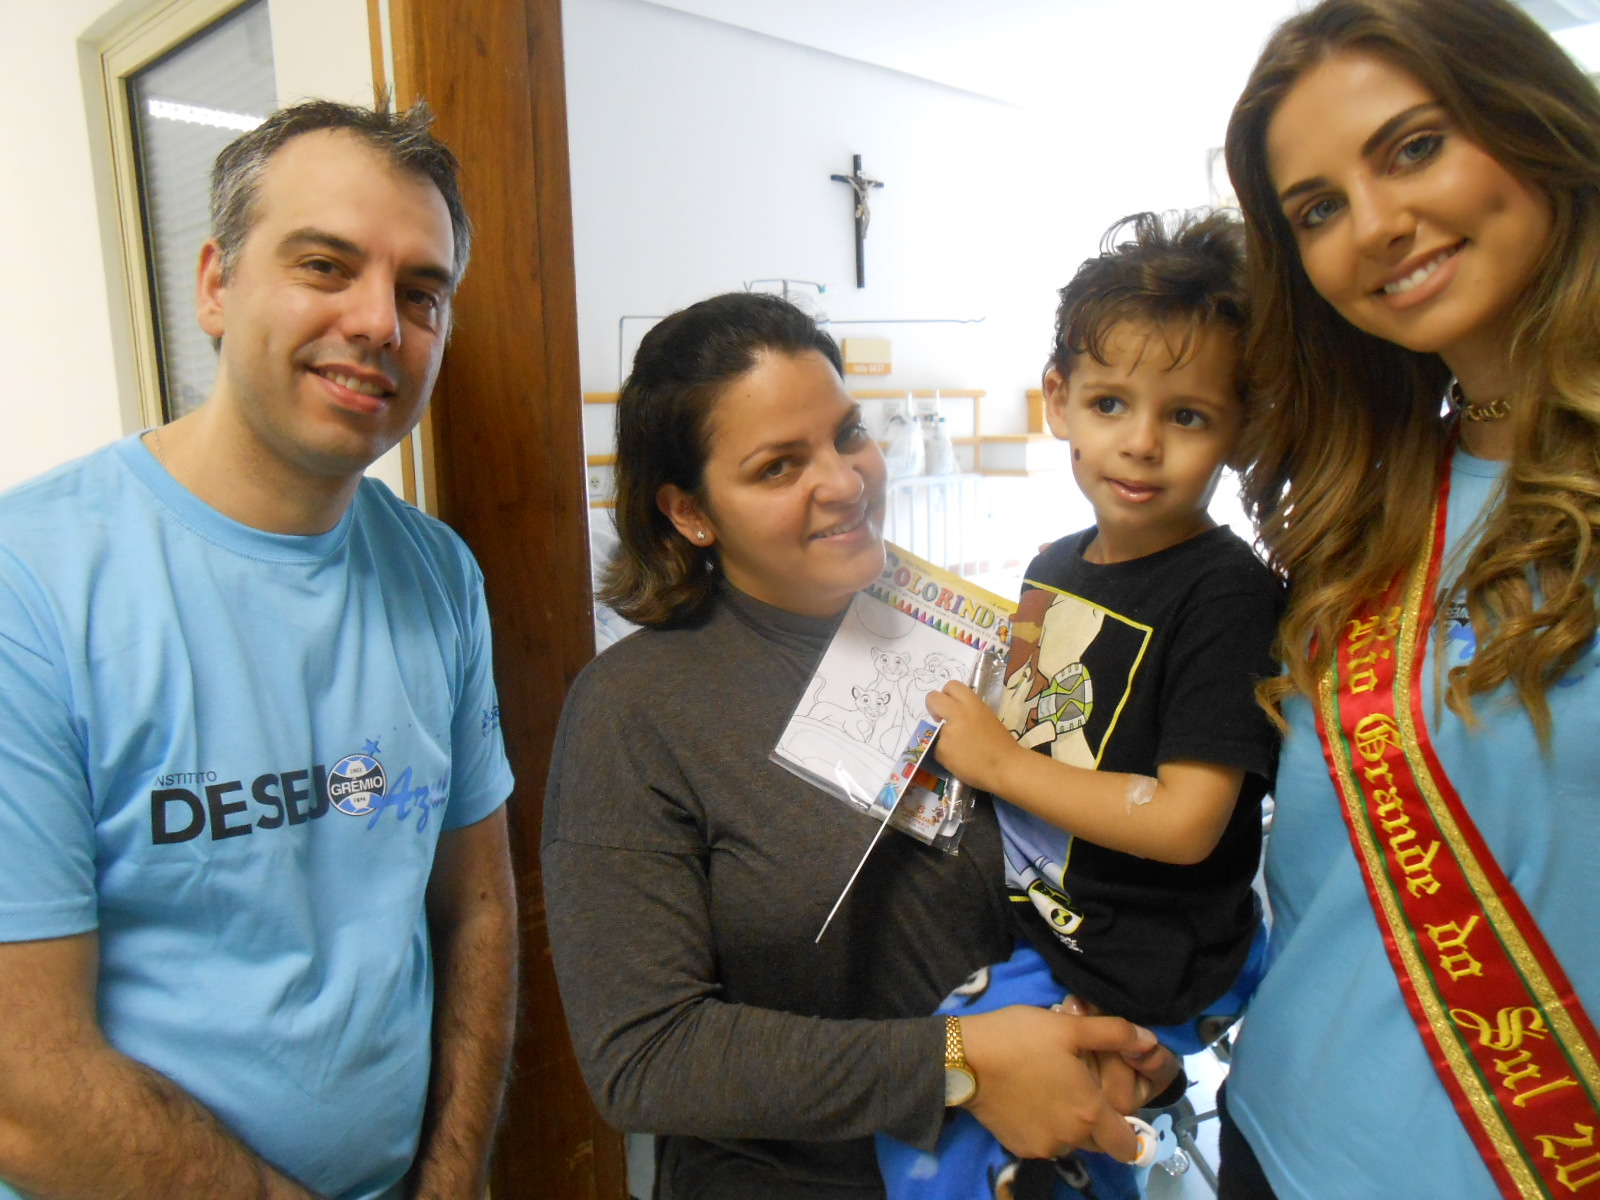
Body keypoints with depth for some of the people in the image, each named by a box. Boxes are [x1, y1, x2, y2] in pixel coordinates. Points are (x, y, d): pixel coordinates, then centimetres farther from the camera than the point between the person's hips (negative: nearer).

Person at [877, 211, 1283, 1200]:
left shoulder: (1229, 594, -20)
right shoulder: (1057, 565, 4)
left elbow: (1185, 820, -24)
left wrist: (998, 762, -20)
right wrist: (958, 719, -2)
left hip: (1138, 974, -7)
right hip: (1039, 926, 8)